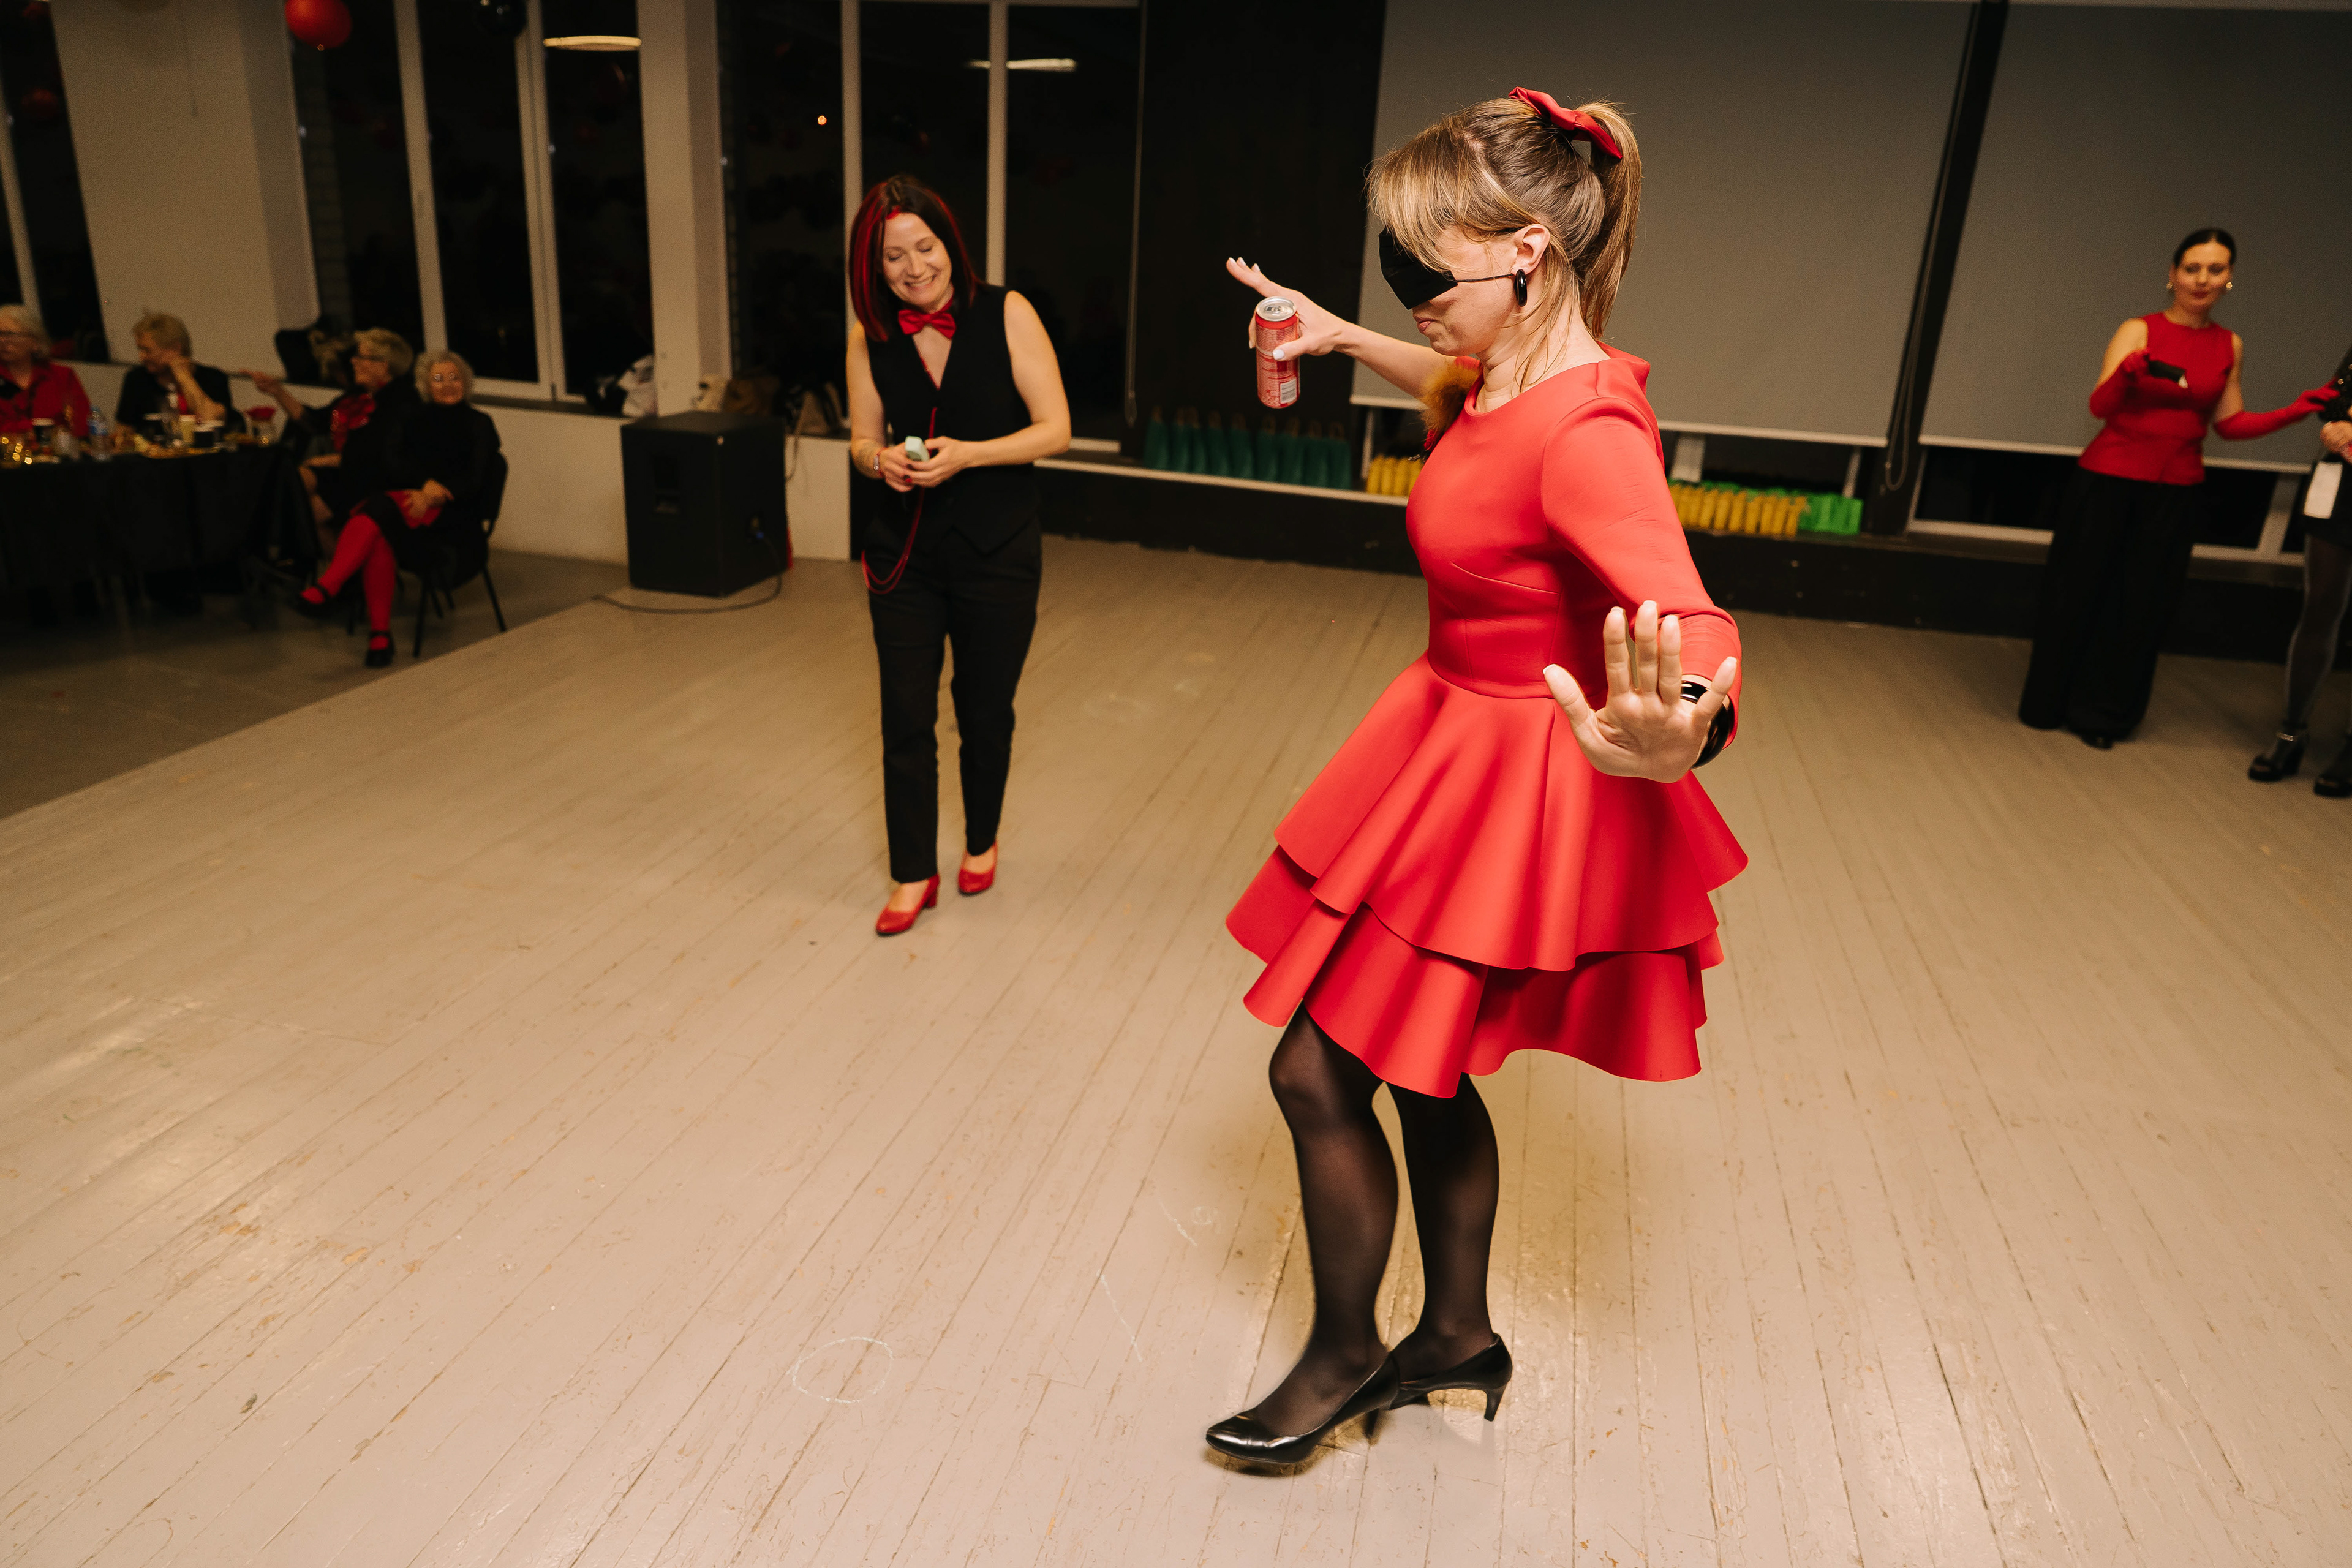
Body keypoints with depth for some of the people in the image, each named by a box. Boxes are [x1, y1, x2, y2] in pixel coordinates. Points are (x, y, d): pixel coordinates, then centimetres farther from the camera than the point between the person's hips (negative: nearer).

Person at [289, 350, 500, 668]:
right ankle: (380, 635, -37)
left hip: (451, 514, -3)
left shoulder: (479, 424, 10)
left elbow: (474, 480, -2)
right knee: (379, 538, -34)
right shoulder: (411, 421, 20)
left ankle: (326, 589, -41)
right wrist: (425, 483, -16)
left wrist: (432, 497, -18)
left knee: (381, 507, -34)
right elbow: (394, 466, 6)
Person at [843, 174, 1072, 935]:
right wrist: (883, 460, -15)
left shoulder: (1007, 314, -9)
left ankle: (981, 843, 36)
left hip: (996, 551, -2)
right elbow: (862, 439, 9)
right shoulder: (871, 335, 0)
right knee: (905, 717, 2)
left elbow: (1054, 429, -10)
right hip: (903, 551, 2)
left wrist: (966, 454, -22)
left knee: (985, 711, 11)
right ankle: (913, 874, 17)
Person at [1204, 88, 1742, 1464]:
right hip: (1453, 741, 9)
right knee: (1423, 1077, 20)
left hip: (1516, 790, -9)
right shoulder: (1510, 371, 1)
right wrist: (1344, 338, 30)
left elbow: (1696, 627, -40)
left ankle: (1345, 1358, 27)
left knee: (1321, 1071, 1)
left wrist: (1676, 736, -61)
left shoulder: (1588, 439, -28)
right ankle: (1458, 1337, 42)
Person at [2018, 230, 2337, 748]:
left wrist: (2297, 411, 1)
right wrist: (2128, 371, -37)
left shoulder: (2230, 346, 8)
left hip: (2175, 493, 4)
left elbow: (2229, 424, 13)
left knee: (2141, 604, 8)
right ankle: (2048, 705, 19)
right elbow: (2100, 404, -18)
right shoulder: (2138, 331, -5)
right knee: (2078, 593, 3)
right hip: (2108, 482, -3)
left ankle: (2102, 714, 21)